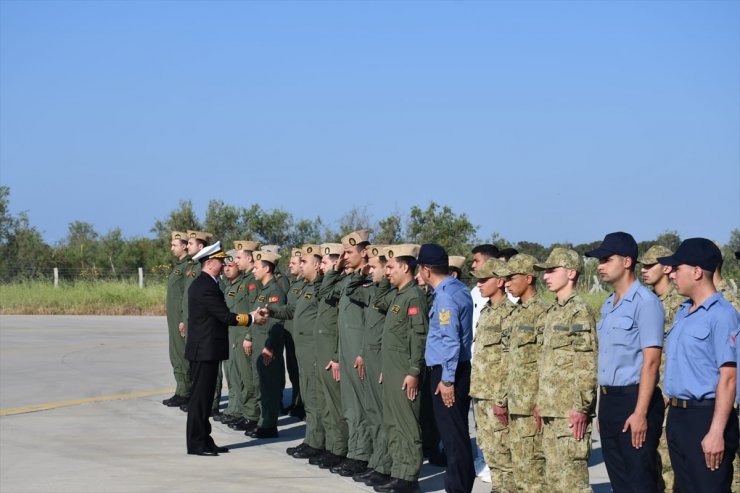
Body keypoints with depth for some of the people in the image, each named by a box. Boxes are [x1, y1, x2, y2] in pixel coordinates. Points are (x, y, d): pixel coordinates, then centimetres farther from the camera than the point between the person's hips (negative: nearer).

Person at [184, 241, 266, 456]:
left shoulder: (204, 284, 14)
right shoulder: (206, 287, -19)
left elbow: (222, 315, 15)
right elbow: (225, 316, -19)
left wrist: (249, 315, 10)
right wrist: (252, 319, -9)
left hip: (206, 349, 10)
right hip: (204, 350, -10)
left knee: (205, 396, 14)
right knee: (200, 396, -4)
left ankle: (204, 440, 20)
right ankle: (196, 444, 1)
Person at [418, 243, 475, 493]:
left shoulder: (445, 296, -18)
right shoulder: (460, 289, 11)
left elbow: (451, 340, -21)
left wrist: (447, 379, -18)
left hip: (447, 370, -9)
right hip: (460, 367, 9)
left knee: (452, 432, -2)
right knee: (456, 430, 15)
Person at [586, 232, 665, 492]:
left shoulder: (645, 302, -12)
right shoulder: (608, 305, 15)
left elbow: (651, 361, -17)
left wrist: (640, 412, -21)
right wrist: (603, 407, 16)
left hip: (633, 399, -9)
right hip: (608, 400, 9)